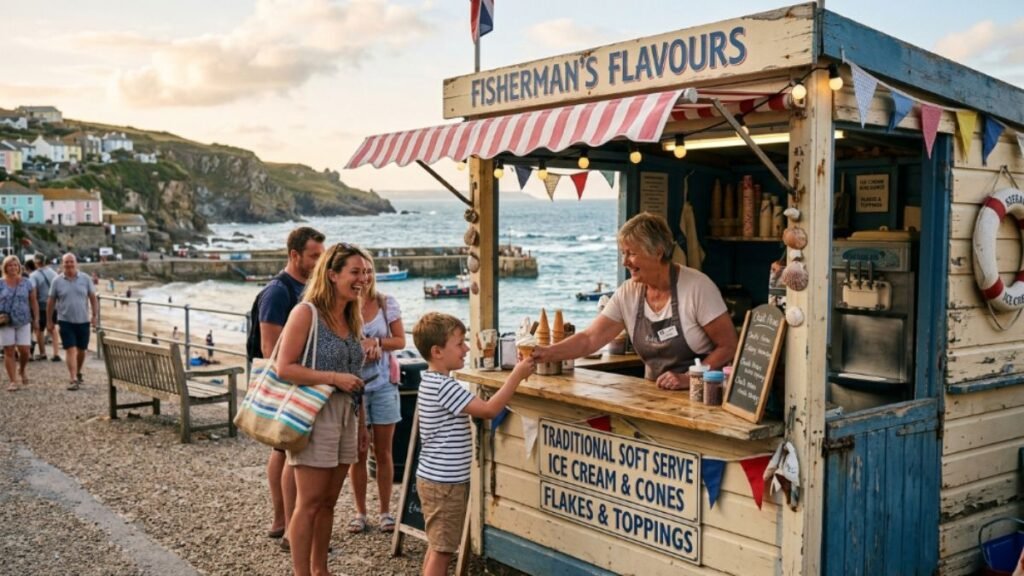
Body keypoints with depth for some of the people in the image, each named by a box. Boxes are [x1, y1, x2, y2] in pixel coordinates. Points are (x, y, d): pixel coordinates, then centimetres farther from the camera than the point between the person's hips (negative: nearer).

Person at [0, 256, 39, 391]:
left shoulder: (27, 283, 3)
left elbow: (34, 302, 6)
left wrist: (36, 318, 2)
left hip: (23, 322, 0)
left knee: (25, 351, -3)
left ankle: (21, 371, 27)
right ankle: (13, 381, 6)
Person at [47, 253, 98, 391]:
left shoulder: (85, 279, 1)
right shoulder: (57, 281, -1)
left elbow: (93, 297, 5)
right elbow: (51, 302, 5)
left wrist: (94, 314, -4)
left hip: (83, 321, 2)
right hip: (65, 321, -2)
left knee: (81, 350, 11)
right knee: (71, 350, -9)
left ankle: (78, 374, 32)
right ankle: (74, 380, -14)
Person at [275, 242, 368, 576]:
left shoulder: (352, 319, 12)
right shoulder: (306, 313, -10)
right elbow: (284, 368, -15)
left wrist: (361, 423, 18)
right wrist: (334, 378, -18)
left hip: (345, 417, 7)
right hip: (315, 415, -7)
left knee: (328, 501, 14)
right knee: (309, 503, -2)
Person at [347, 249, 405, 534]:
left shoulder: (387, 303, 1)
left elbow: (400, 340, 3)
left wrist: (376, 342, -14)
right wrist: (361, 347, -20)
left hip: (383, 384, 1)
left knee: (383, 452, 7)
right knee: (358, 453, 6)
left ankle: (385, 511, 18)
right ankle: (360, 511, 20)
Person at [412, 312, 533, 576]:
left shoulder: (432, 381, 10)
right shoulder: (444, 386, -21)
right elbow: (488, 409, -23)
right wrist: (517, 375, -19)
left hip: (437, 478, 10)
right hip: (444, 483, -10)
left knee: (438, 547, 19)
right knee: (442, 550, -3)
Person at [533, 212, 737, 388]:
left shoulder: (697, 287, -10)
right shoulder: (627, 294, 2)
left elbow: (728, 346, -7)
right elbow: (589, 340, 0)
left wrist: (690, 378, -18)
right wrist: (547, 353, -14)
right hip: (654, 395, 4)